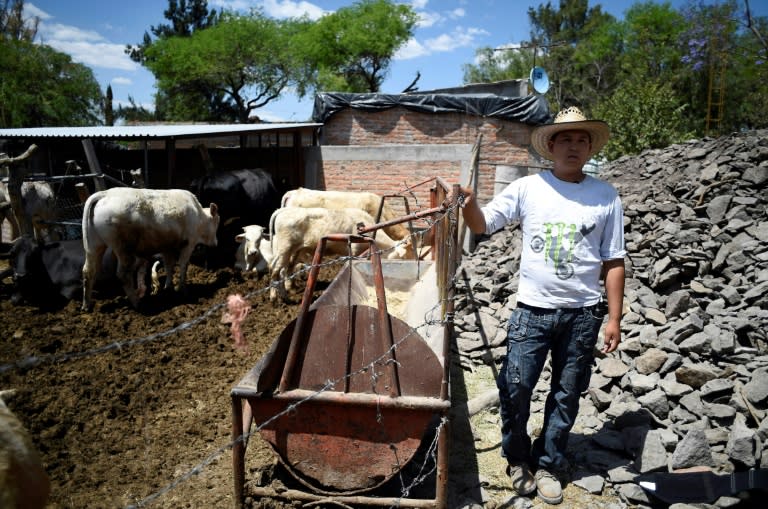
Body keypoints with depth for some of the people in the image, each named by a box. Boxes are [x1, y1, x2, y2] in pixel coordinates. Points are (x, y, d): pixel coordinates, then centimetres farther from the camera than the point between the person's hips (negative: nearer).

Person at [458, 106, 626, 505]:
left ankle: (547, 465, 32)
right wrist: (469, 204, -28)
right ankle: (517, 459, 24)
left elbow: (613, 262, 3)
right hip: (533, 308, -1)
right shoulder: (527, 188, 0)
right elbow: (482, 225, -5)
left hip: (583, 313, 1)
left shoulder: (605, 197, 1)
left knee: (566, 395, 12)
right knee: (514, 388, -3)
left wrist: (614, 319, 1)